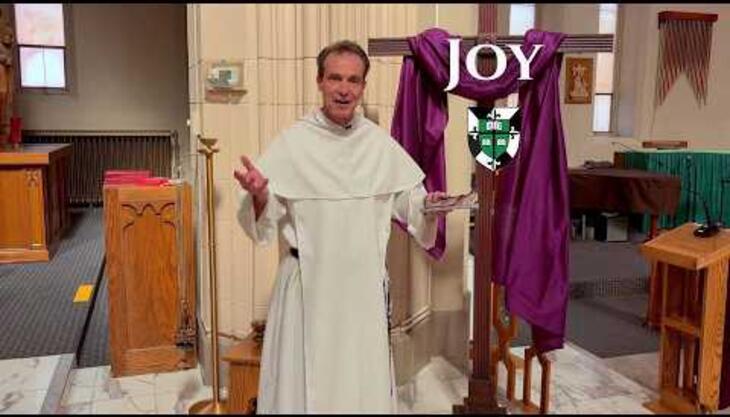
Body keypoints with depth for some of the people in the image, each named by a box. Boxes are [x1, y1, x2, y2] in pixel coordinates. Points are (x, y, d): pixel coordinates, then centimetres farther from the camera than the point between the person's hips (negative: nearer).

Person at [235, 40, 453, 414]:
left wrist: (430, 204, -12)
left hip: (366, 285, 3)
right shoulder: (291, 142, -7)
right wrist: (259, 195, -28)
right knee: (304, 384, 7)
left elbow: (409, 203, 9)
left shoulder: (381, 144, 2)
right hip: (308, 284, -3)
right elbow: (263, 223, -7)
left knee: (366, 384, 16)